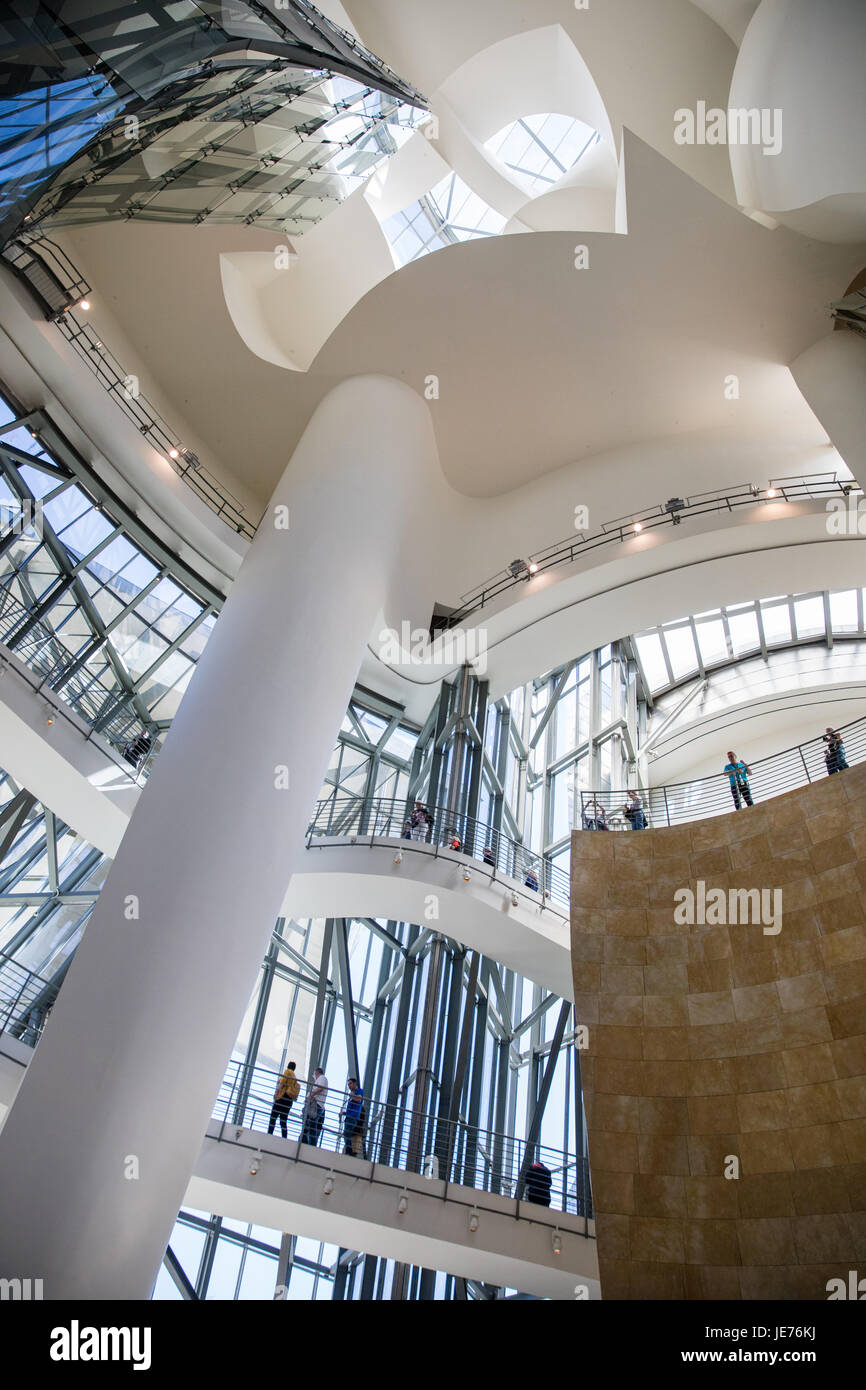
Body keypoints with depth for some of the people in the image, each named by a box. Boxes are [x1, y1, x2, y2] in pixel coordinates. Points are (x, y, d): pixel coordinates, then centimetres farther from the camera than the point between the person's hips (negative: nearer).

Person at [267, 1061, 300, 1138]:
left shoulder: (288, 1071, 4)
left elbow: (282, 1083, -9)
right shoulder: (294, 1077, 25)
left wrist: (276, 1093, -10)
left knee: (273, 1118, -9)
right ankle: (284, 1139, -6)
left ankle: (269, 1135, -21)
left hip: (282, 1097, -7)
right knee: (283, 1121, 5)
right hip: (290, 1100, 7)